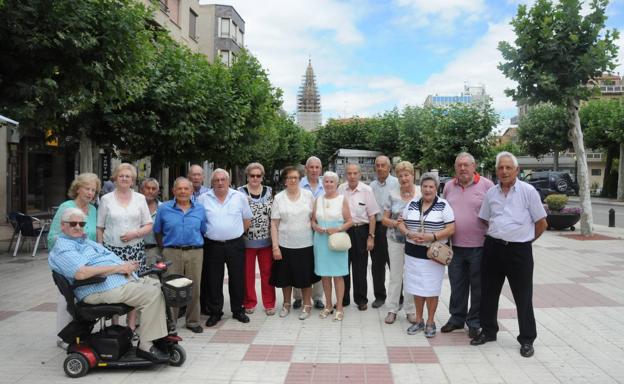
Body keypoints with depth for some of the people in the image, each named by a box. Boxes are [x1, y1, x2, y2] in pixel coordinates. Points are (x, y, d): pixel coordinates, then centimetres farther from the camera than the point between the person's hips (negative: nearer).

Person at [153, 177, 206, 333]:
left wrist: (197, 246, 6)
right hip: (172, 253, -1)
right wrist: (166, 248, 4)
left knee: (194, 288, 6)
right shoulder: (164, 208, 4)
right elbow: (157, 232, 9)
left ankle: (193, 321, 20)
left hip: (195, 252, 1)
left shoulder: (200, 209, 8)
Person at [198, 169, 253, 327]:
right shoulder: (203, 198, -1)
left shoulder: (240, 197, 0)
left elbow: (247, 219, 8)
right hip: (212, 246, 0)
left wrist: (237, 234, 7)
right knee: (213, 281, 8)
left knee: (237, 279, 8)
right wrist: (207, 233, 5)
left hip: (235, 244, 0)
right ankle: (215, 312, 22)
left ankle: (238, 310, 24)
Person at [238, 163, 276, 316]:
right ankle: (249, 303, 23)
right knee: (247, 273, 8)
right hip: (246, 240, -2)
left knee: (267, 272, 7)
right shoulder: (240, 192, -1)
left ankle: (269, 303, 19)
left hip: (266, 240, 2)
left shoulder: (269, 191, 6)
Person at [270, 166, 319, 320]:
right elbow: (274, 224, -3)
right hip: (285, 245, 0)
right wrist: (275, 247, -8)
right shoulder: (278, 198, -1)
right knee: (286, 277, 11)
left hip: (305, 244, 0)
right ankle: (286, 304, 31)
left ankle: (307, 305, 24)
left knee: (306, 277, 8)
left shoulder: (308, 195, 0)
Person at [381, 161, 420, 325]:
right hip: (396, 240, 1)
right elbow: (384, 219, 4)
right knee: (395, 275, 7)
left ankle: (410, 310, 22)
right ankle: (392, 309, 18)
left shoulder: (422, 193, -2)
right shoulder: (393, 194, 1)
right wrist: (395, 223, -16)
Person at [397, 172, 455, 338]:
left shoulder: (443, 205, -5)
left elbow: (451, 229, -10)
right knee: (416, 288, 12)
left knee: (431, 290, 3)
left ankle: (430, 322, 21)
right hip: (413, 253, 4)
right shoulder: (412, 204, 6)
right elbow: (401, 223, 9)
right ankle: (418, 320, 27)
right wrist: (409, 234, -11)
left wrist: (432, 237, -21)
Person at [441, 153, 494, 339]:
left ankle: (475, 322, 22)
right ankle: (456, 318, 29)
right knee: (457, 285, 14)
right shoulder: (448, 186, 9)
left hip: (479, 246, -4)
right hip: (455, 246, 4)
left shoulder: (486, 185, -5)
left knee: (478, 287, 8)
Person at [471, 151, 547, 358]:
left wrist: (524, 240, 8)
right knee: (488, 293, 13)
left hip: (519, 251, -4)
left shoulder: (528, 191, -6)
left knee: (523, 297, 5)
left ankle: (527, 339, 20)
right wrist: (497, 236, 11)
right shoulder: (491, 193, 6)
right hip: (493, 248, 4)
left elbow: (541, 224, 0)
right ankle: (488, 331, 30)